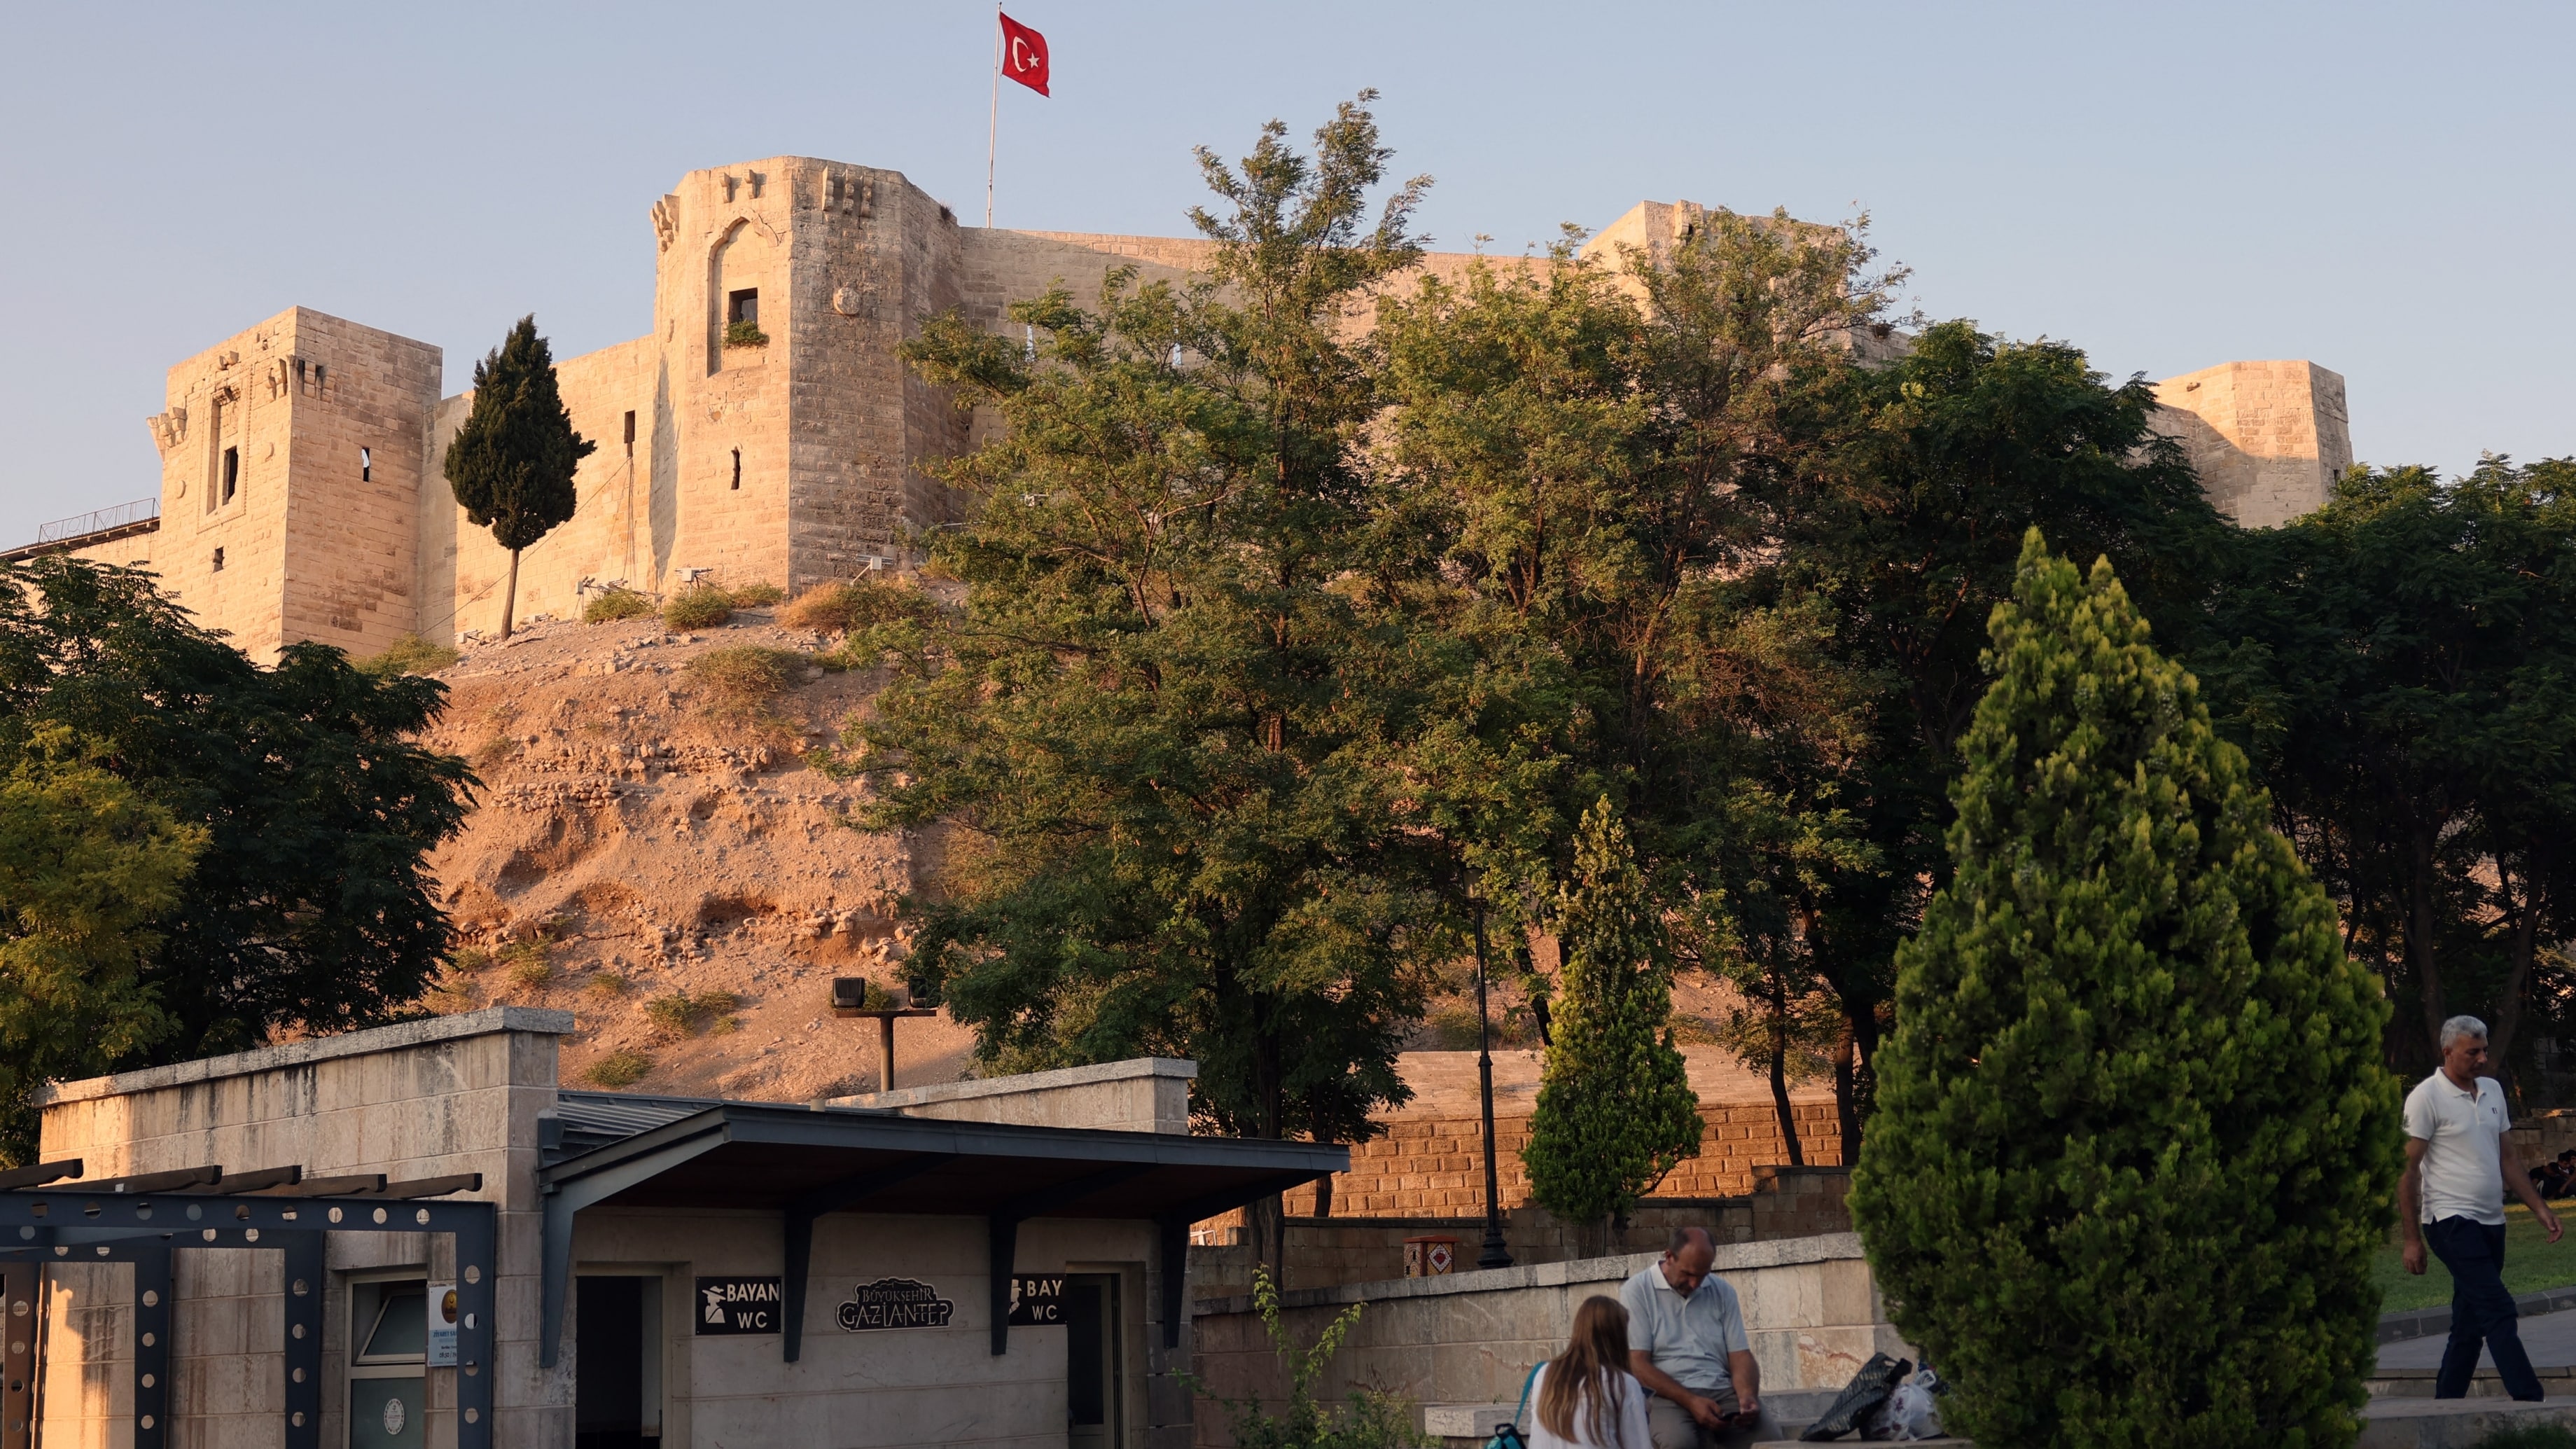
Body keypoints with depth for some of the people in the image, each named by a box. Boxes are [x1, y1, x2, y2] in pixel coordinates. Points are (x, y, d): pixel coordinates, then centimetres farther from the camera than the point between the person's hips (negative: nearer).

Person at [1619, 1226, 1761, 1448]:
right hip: (1668, 1396, -4)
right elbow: (1637, 1364, -6)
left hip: (1723, 1392, 4)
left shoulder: (1722, 1292, 15)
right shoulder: (1637, 1291, 1)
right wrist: (1690, 1401, -18)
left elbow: (1740, 1355, 11)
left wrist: (1748, 1396, -13)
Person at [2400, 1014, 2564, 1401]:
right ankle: (2531, 1403, -18)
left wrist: (2539, 1208, 11)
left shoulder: (2492, 1090, 13)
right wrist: (2412, 1240, -12)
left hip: (2491, 1222, 7)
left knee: (2470, 1318, 9)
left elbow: (2507, 1158, 20)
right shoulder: (2426, 1097, -9)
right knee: (2498, 1310, -15)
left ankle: (2446, 1404, 16)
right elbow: (2408, 1170, -10)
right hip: (2451, 1220, -7)